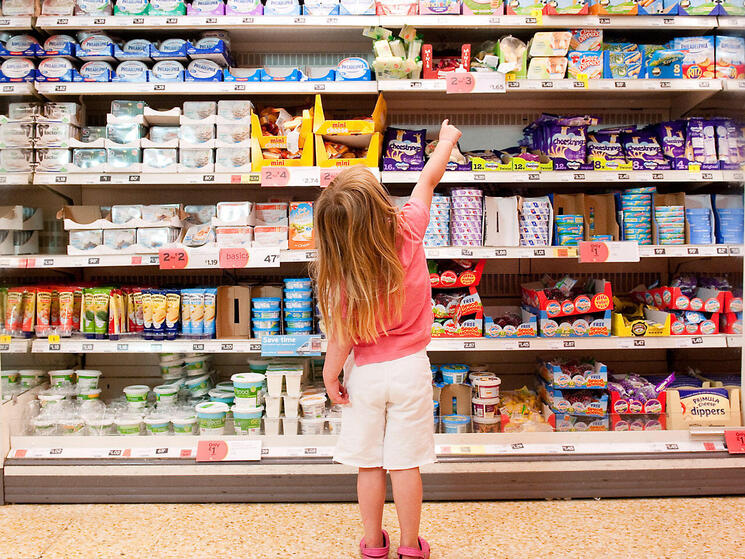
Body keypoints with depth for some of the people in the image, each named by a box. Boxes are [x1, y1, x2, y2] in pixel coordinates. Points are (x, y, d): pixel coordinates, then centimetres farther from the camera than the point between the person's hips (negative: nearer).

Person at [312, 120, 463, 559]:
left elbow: (343, 336, -15)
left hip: (366, 373, -2)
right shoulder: (409, 229, -14)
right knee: (406, 462, 13)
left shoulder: (344, 274, -21)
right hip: (410, 367, 2)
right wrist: (447, 139, 20)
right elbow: (430, 178, 3)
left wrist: (330, 376, 1)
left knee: (369, 462, 15)